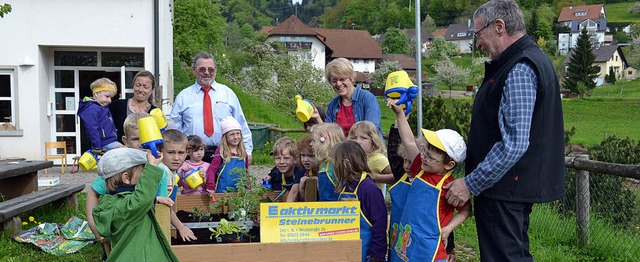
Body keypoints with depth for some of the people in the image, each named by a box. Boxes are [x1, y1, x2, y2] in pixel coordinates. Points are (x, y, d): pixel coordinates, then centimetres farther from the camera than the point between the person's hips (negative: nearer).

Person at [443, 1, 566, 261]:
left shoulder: (519, 70, -20)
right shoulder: (531, 59, 14)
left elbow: (513, 144, -27)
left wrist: (470, 183, -21)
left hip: (504, 189, -11)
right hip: (517, 186, 11)